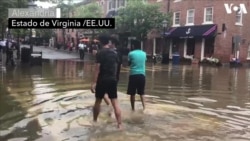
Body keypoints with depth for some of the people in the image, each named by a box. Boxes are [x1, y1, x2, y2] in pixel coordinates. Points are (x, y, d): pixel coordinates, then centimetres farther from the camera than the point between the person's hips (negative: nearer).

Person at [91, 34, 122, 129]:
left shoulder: (100, 53, -9)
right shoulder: (114, 53, 8)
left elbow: (97, 69, -14)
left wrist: (94, 82, -13)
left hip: (102, 80, -4)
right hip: (112, 80, 4)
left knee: (98, 101, 14)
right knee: (115, 102, 1)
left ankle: (94, 121, 29)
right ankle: (119, 124, -3)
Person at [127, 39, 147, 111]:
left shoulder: (131, 53, -5)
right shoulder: (144, 54, 5)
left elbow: (129, 63, 6)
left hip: (133, 75, -3)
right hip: (142, 74, 3)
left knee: (132, 93, 7)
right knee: (141, 92, 14)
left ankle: (133, 108, 14)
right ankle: (144, 107, 3)